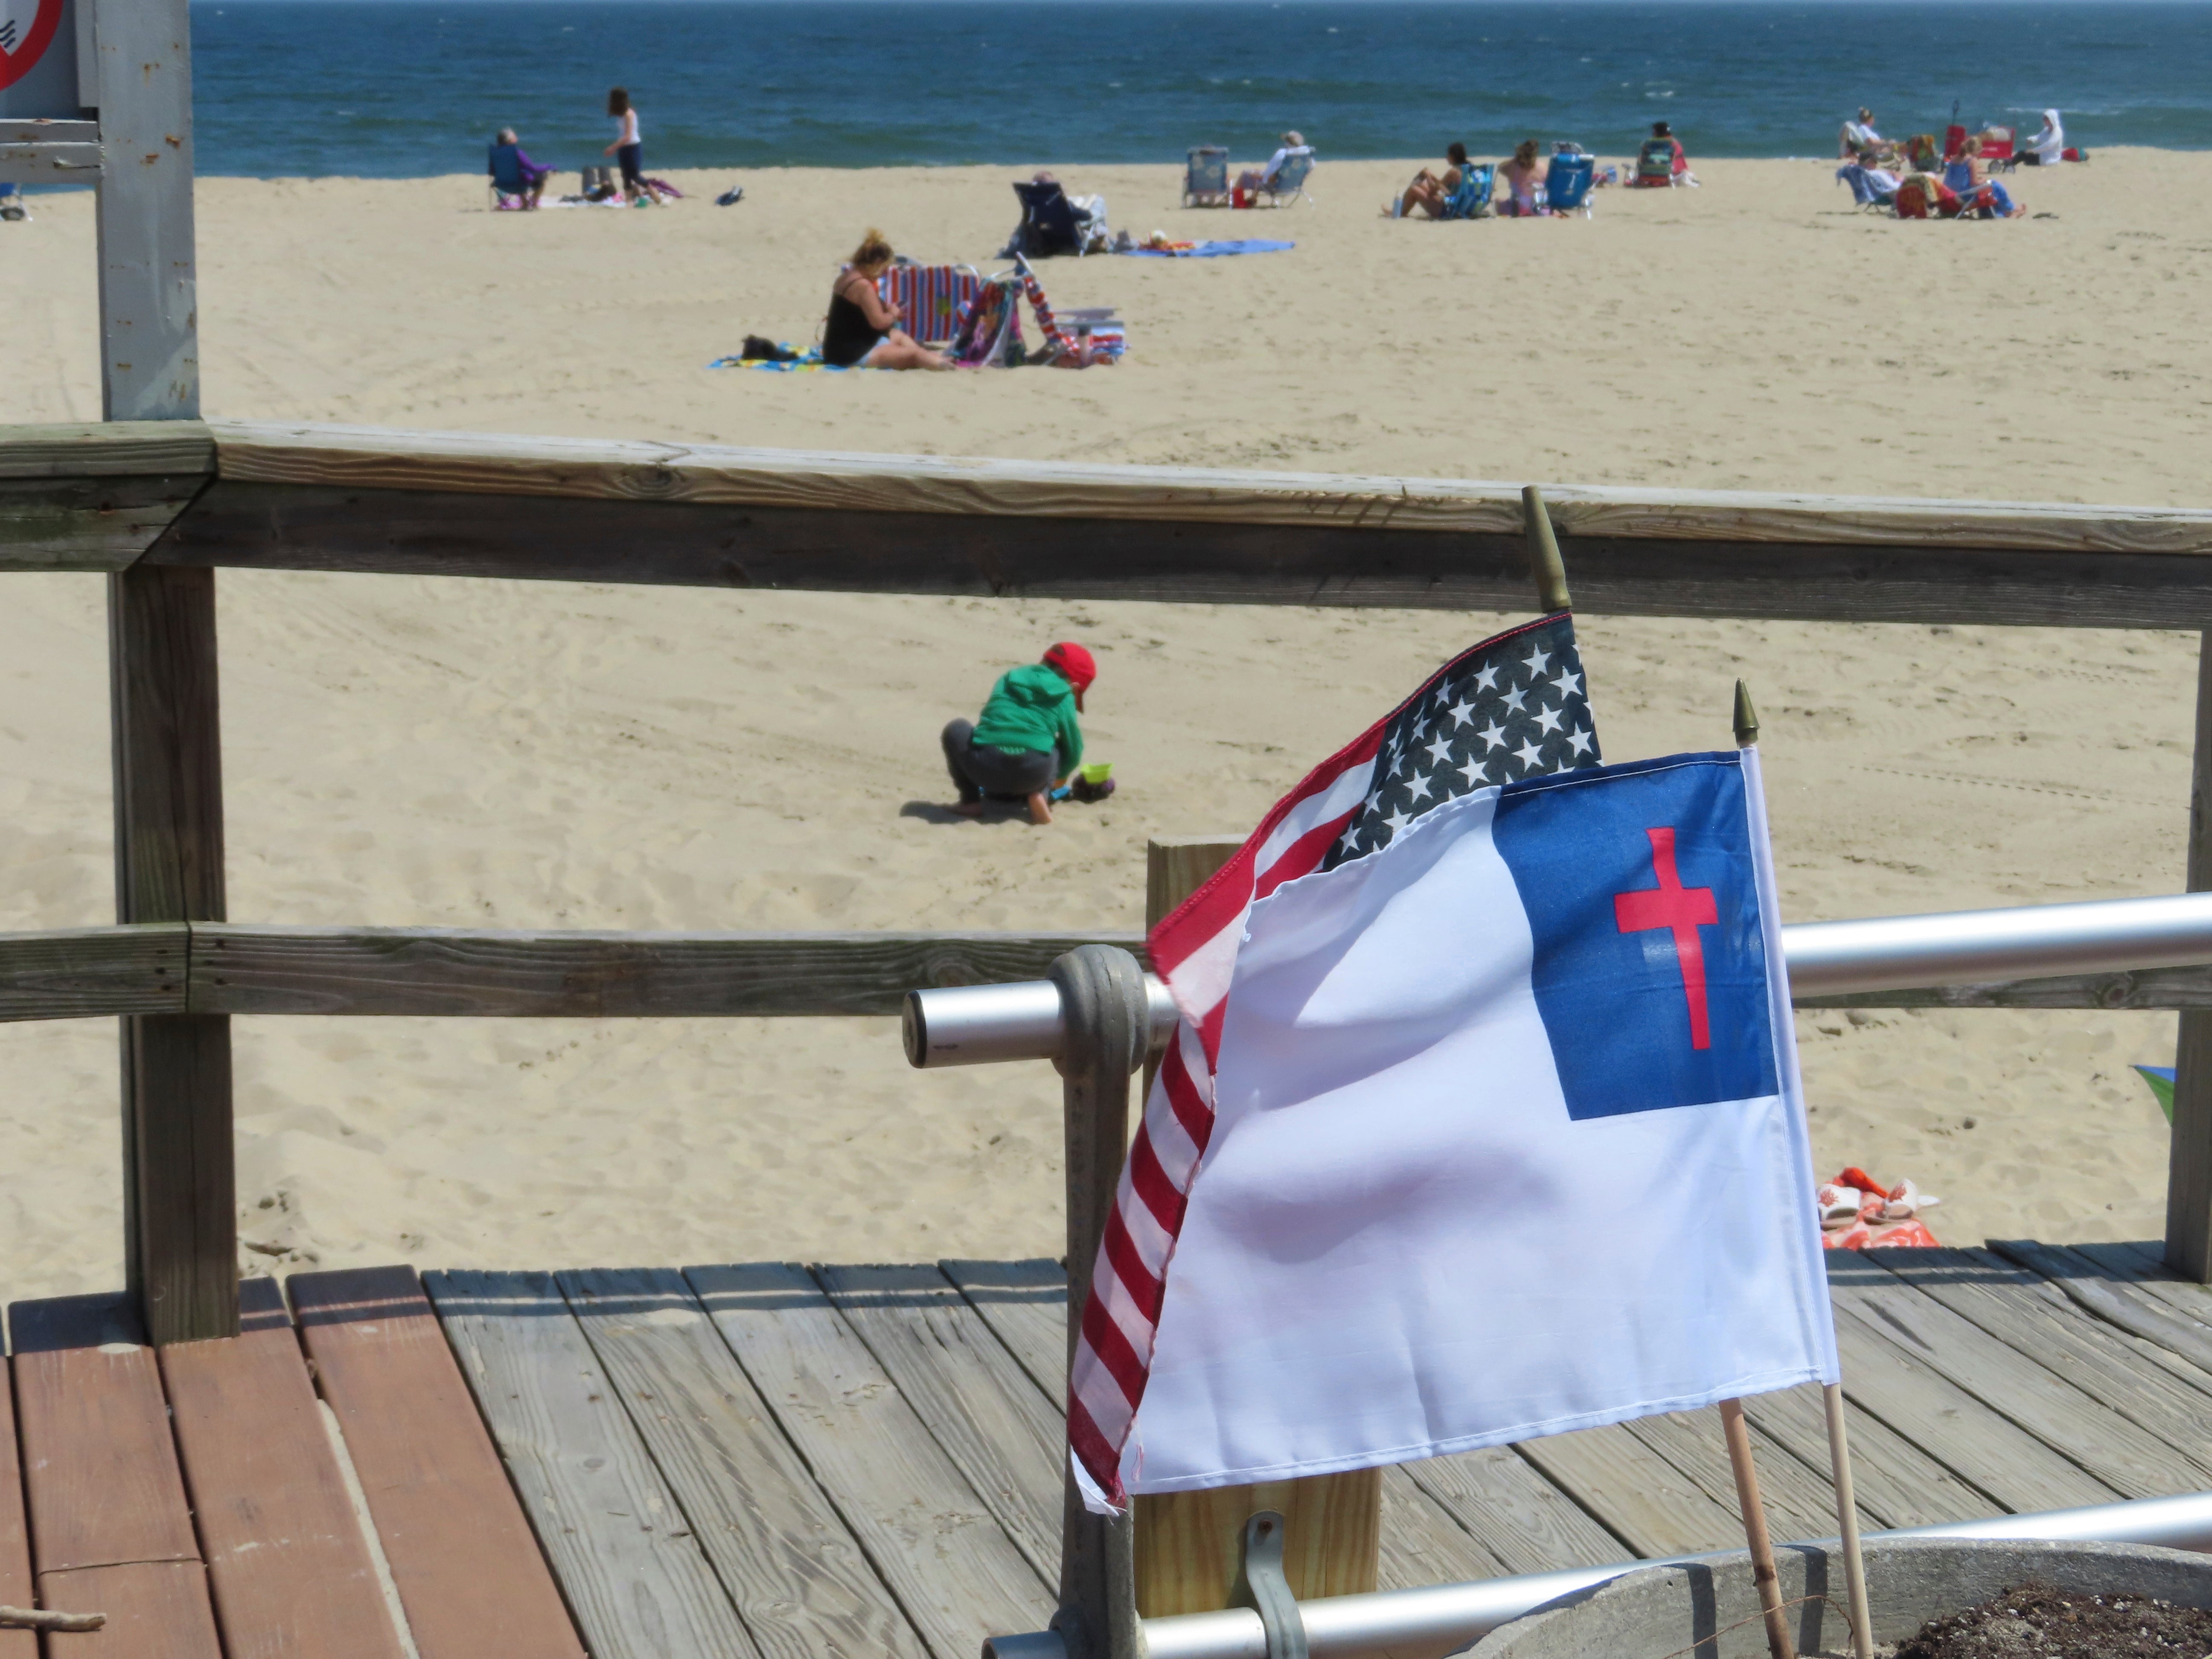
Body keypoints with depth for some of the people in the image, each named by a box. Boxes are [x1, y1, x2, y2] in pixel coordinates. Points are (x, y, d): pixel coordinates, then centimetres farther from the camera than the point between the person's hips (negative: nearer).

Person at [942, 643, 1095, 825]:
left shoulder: (1009, 678, 25)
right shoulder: (1064, 697, 18)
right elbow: (1074, 752, 24)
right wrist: (1059, 779, 46)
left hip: (985, 769, 1)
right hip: (1034, 772, -1)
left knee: (957, 730, 31)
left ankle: (971, 801, 18)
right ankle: (1040, 795, 6)